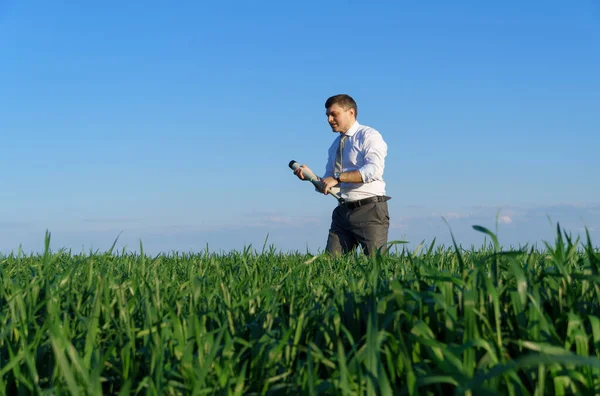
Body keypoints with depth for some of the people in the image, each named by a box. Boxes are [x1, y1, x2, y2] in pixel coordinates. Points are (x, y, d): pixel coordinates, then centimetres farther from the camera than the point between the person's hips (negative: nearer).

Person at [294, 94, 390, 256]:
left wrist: (337, 178, -22)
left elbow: (373, 169, -21)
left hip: (369, 210, -7)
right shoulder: (335, 145, 19)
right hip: (343, 212, 7)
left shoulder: (369, 136, -3)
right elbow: (326, 185, 21)